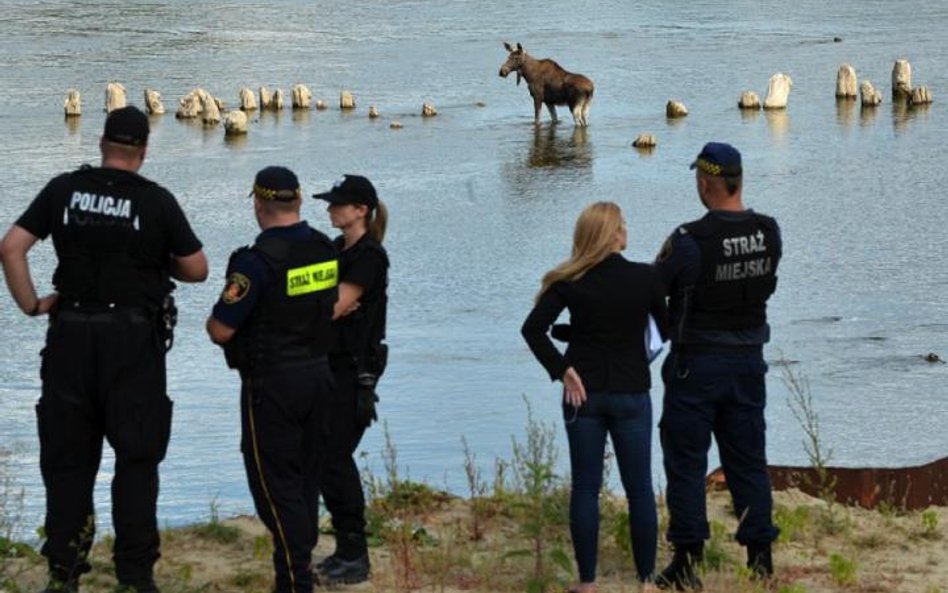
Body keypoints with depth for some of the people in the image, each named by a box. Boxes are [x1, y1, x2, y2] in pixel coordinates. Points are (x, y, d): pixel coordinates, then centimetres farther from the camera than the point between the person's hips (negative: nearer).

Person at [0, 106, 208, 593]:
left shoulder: (64, 190, 2)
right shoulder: (156, 201, -4)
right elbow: (197, 270, 2)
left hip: (71, 334, 2)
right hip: (134, 337, -2)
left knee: (68, 454, 10)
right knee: (137, 456, 5)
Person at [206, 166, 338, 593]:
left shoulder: (258, 261, -20)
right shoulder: (326, 250, 2)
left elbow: (221, 330, -18)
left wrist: (213, 320, 5)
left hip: (271, 385, -7)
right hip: (318, 375, 7)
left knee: (275, 486, -1)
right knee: (306, 482, 16)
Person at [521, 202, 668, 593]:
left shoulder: (571, 282, -5)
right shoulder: (645, 277, -7)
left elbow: (533, 329, -12)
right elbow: (669, 328, 5)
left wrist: (561, 370, -6)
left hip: (584, 394, 1)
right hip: (631, 395, -1)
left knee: (585, 488, 7)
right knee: (639, 489, 8)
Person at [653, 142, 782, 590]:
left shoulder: (690, 241, -20)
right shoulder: (768, 233, -4)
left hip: (697, 364, -5)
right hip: (749, 360, 5)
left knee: (686, 462, 4)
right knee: (748, 460, 13)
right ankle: (760, 555, 16)